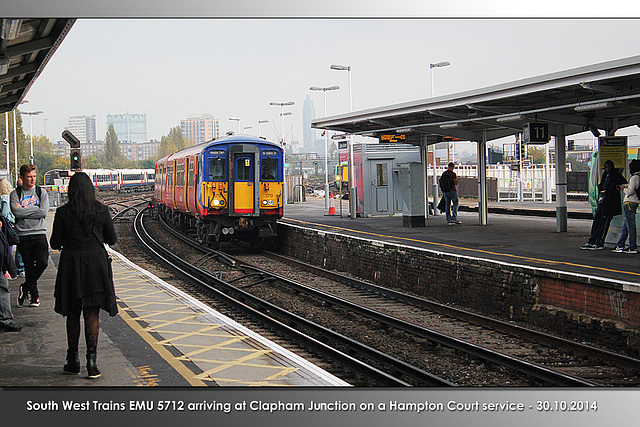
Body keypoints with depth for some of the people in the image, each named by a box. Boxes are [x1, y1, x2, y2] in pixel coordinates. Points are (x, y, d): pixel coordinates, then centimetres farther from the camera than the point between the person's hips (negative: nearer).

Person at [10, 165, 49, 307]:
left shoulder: (41, 192, 7)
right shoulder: (15, 194, 6)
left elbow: (43, 212, -6)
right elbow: (16, 212, -11)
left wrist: (24, 210, -8)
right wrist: (35, 209, -9)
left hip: (39, 233, 0)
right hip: (23, 235, 0)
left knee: (42, 263, -14)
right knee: (29, 267, 4)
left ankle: (25, 288, 3)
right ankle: (34, 295, 16)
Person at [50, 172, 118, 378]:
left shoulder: (63, 213, -8)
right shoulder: (101, 210, -5)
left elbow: (55, 243, -4)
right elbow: (112, 239, 3)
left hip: (71, 265, 0)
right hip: (96, 264, 0)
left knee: (72, 314, 14)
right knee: (92, 314, 3)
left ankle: (73, 361, 20)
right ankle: (91, 360, -6)